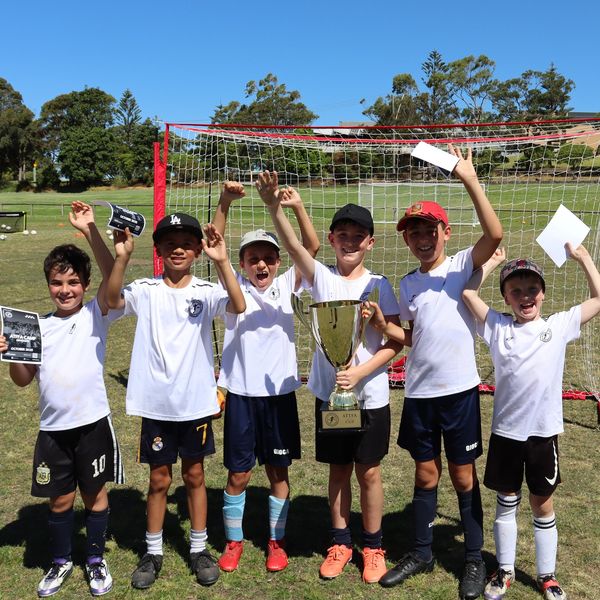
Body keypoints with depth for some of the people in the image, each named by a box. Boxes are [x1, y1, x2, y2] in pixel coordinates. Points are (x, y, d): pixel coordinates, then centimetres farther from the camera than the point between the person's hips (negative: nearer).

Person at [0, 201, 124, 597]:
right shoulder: (38, 327, 3)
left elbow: (112, 277, -23)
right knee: (60, 500, 15)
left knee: (95, 495, 11)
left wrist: (90, 230, -31)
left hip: (93, 423, -2)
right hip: (53, 428, 3)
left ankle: (96, 560, 32)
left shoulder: (96, 316, -5)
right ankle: (61, 562, 36)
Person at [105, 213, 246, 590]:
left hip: (196, 402, 0)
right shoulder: (145, 291, -4)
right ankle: (153, 552, 30)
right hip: (156, 403, 0)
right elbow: (113, 299, -22)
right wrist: (122, 257, -35)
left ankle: (199, 548, 31)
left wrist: (222, 262, -35)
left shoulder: (205, 292, -6)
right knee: (159, 479, 13)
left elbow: (239, 306, -24)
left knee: (194, 476, 15)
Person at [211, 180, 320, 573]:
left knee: (278, 471, 12)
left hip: (279, 393, 1)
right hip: (241, 393, -1)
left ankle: (277, 541, 28)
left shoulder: (286, 286, 1)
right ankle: (234, 541, 28)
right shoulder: (234, 287, -1)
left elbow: (312, 248, -11)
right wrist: (224, 204, -27)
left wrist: (297, 206, -25)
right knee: (238, 474, 8)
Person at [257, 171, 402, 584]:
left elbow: (395, 343, -7)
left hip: (370, 396, -1)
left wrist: (360, 372, -20)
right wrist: (274, 206, -39)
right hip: (329, 393, 1)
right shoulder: (321, 277, -3)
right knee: (338, 471, 15)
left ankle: (373, 547, 28)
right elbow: (293, 245, -22)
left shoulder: (379, 286, -5)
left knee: (369, 472, 10)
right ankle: (341, 542, 32)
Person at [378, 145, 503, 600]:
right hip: (419, 392, 4)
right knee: (425, 474, 15)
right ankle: (421, 553, 30)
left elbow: (495, 235, -25)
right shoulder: (408, 284, 8)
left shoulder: (464, 265, -5)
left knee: (463, 476, 9)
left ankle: (475, 559, 26)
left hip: (459, 389, -4)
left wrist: (470, 181, -29)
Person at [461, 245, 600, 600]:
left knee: (543, 506, 14)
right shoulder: (497, 327, 0)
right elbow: (468, 292, -7)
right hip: (505, 432, 0)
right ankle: (505, 571, 30)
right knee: (506, 503, 14)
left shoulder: (559, 326, 2)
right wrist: (492, 261, 3)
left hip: (544, 432, 0)